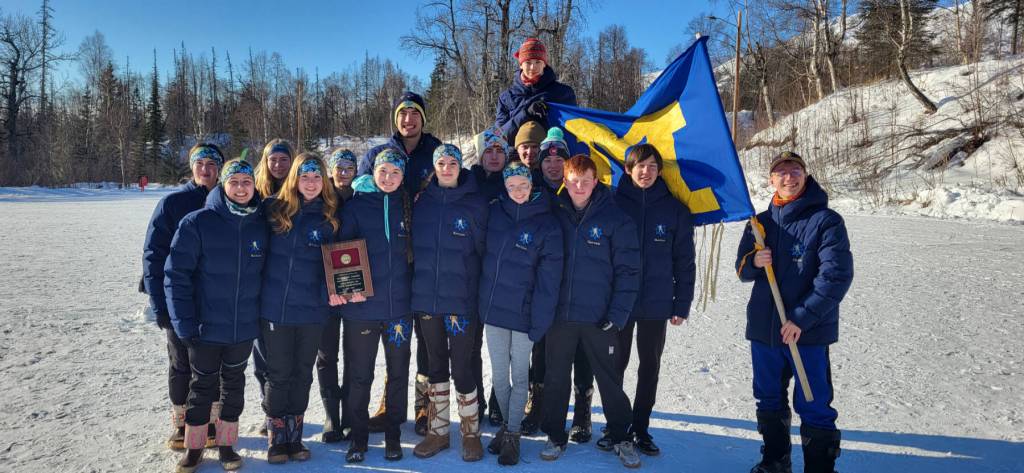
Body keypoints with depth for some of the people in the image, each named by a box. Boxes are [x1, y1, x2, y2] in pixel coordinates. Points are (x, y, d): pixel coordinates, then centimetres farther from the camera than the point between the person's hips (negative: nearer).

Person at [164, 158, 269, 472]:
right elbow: (176, 275, -12)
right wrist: (184, 324, -14)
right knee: (202, 387, 11)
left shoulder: (261, 225, -2)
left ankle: (226, 444, 31)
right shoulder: (197, 223, -13)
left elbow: (267, 271, 8)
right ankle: (194, 447, 28)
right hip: (206, 327, -3)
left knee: (234, 385, 15)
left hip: (244, 327, 3)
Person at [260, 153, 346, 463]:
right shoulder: (273, 209, -1)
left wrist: (330, 292, -14)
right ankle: (277, 438, 22)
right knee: (279, 375, 7)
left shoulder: (329, 217, 2)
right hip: (275, 307, -1)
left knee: (302, 375, 12)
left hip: (313, 310, 1)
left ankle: (294, 435, 27)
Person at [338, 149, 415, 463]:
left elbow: (416, 251, 10)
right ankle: (358, 436, 24)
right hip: (361, 306, -2)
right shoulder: (355, 206, -1)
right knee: (360, 376, 7)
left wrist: (415, 291, 4)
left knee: (398, 372, 12)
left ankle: (393, 434, 28)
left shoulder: (408, 206, 5)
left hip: (399, 305, 2)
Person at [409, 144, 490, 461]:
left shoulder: (476, 203, -3)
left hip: (461, 300, -3)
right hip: (426, 298, 3)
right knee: (436, 367, 13)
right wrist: (421, 280, 8)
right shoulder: (422, 202, 6)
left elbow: (484, 250, -1)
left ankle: (471, 433, 16)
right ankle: (438, 431, 26)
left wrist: (479, 290, -2)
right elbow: (413, 245, 12)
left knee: (462, 369, -1)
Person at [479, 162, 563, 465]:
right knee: (499, 375, 12)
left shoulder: (547, 224, -9)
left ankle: (512, 434, 22)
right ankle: (507, 425, 31)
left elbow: (548, 279, -11)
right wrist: (483, 301, 6)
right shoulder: (494, 212, 1)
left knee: (519, 376, 8)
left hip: (523, 313, -3)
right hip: (492, 308, 3)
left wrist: (540, 322, -15)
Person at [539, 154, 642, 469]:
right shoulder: (554, 215, 2)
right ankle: (556, 437, 29)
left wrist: (617, 315, -12)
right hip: (559, 315, 2)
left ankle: (621, 438, 27)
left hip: (599, 319, -2)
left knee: (610, 381, 9)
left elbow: (628, 271, -6)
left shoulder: (616, 219, -5)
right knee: (556, 380, 12)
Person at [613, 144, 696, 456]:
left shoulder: (675, 209, 1)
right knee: (615, 366, 10)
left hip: (656, 304, 1)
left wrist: (682, 305, 0)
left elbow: (684, 261, 3)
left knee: (649, 369, 11)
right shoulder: (613, 203, -3)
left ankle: (640, 429, 25)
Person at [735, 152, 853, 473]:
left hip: (809, 332, -5)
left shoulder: (826, 220, -7)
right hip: (763, 328, 6)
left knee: (813, 407, 0)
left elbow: (837, 276, -15)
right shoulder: (761, 222, 9)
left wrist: (801, 318, -19)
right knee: (769, 400, 18)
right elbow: (742, 271, 14)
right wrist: (753, 262, -11)